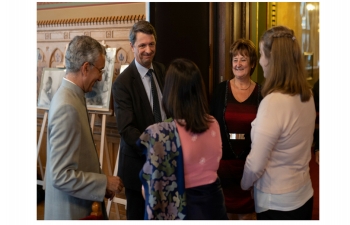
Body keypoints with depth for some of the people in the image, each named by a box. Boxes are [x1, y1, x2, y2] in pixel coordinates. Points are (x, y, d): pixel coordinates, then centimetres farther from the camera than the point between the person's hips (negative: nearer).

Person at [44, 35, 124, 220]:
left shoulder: (71, 96, 4)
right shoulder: (67, 107, -24)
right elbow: (61, 176, -26)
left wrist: (100, 183, 8)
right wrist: (105, 183, -16)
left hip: (80, 205, 9)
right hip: (72, 211, -9)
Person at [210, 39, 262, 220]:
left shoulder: (261, 93, -2)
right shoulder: (220, 90, -1)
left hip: (251, 163, -1)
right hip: (223, 161, 1)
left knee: (247, 211, 9)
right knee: (225, 210, 12)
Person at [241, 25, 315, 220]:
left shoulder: (273, 102, -25)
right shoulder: (307, 95, -1)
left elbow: (255, 165, -22)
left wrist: (244, 184, -2)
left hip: (276, 204, -7)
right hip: (304, 195, 7)